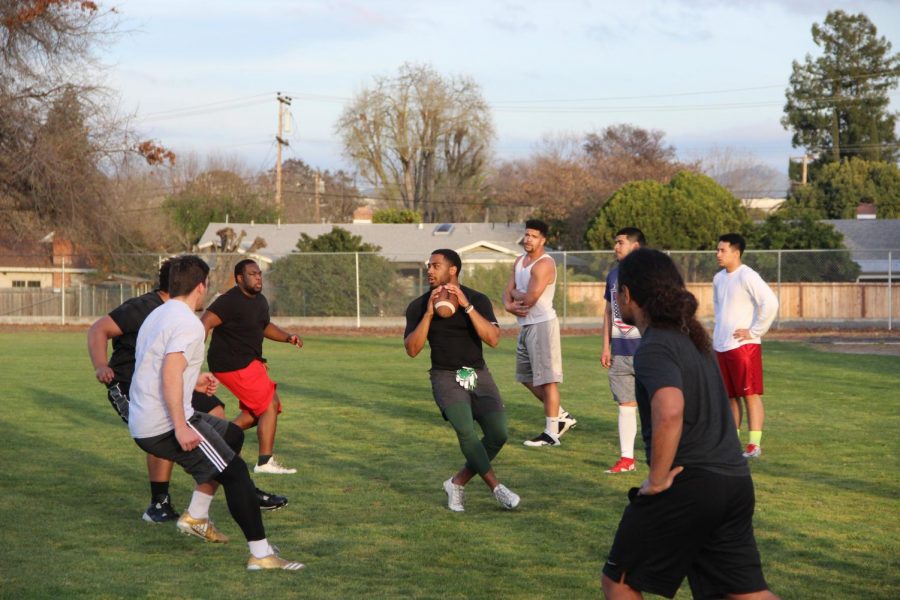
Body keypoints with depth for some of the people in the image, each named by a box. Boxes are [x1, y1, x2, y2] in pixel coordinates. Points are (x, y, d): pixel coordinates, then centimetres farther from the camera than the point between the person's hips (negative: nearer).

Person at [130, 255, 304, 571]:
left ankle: (197, 516, 22)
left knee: (233, 435, 25)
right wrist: (180, 427, -30)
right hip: (165, 426, -10)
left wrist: (192, 382, 29)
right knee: (234, 472, -6)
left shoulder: (157, 316, 17)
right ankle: (261, 554, -10)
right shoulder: (188, 323, -15)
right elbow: (170, 374, -27)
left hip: (142, 424, 10)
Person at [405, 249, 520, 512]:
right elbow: (412, 349, -9)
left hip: (479, 375, 2)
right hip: (446, 378, -2)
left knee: (498, 433, -11)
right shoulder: (418, 306, 0)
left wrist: (466, 306, -23)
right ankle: (496, 487, -15)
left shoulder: (478, 300, -1)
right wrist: (429, 313, -19)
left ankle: (458, 483, 7)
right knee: (466, 430, -26)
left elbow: (493, 339, -15)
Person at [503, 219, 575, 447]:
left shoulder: (544, 264, -16)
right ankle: (561, 416, 27)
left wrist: (515, 294, -2)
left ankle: (551, 433, -5)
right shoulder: (520, 261, 13)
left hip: (542, 324, -10)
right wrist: (509, 304, -12)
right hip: (525, 325, 10)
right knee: (527, 377, 17)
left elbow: (530, 298, -22)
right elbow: (508, 291, 10)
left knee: (547, 379, -7)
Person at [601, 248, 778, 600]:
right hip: (735, 482, 8)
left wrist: (657, 479, -21)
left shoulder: (654, 349, -13)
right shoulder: (691, 337, 16)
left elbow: (669, 412, -32)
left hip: (688, 486, -8)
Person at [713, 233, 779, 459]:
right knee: (729, 396, 11)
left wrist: (754, 331, -17)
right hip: (721, 346, 8)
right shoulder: (719, 278, 13)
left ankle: (755, 444, -5)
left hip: (743, 346, -8)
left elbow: (770, 302, -22)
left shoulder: (747, 277, -13)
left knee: (750, 394, -5)